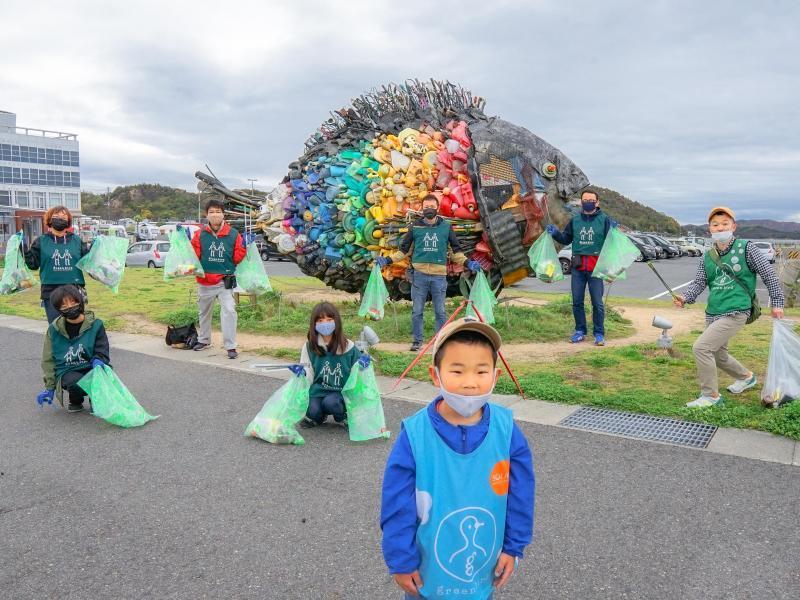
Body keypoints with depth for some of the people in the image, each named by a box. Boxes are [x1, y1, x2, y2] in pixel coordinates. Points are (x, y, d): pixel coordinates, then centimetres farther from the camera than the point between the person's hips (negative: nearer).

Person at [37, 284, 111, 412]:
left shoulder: (95, 325, -2)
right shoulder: (54, 329, 1)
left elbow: (102, 351, 0)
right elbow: (48, 360, 8)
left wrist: (98, 361, -25)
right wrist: (50, 387, 5)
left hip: (91, 368, 0)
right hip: (67, 372, 0)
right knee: (75, 382, -35)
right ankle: (75, 401, 5)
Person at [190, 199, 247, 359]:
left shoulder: (233, 234, -4)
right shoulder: (199, 234, -3)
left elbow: (238, 257, -1)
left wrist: (244, 248, -14)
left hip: (225, 281, -2)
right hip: (204, 281, 2)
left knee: (229, 311, -14)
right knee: (204, 312, 19)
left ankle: (230, 346, -4)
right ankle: (204, 340, 41)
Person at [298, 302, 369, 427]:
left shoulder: (348, 346, -4)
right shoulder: (309, 346, -3)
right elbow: (308, 376, -1)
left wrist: (362, 365, -15)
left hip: (340, 392, -1)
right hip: (317, 391, 1)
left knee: (330, 402, -30)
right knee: (313, 411, -25)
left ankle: (342, 417, 5)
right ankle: (318, 417, 14)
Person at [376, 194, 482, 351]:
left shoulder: (446, 226, 7)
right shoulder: (415, 227, 7)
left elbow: (456, 249, 15)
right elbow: (404, 249, 13)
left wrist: (467, 263, 2)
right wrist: (387, 260, 3)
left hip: (439, 275, 0)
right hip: (419, 274, 0)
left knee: (440, 311, 5)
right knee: (417, 311, 5)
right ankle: (417, 340, 16)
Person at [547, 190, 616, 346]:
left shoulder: (604, 220, 1)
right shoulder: (575, 220, 12)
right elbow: (566, 239, 20)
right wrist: (555, 233, 3)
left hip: (596, 268, -4)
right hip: (578, 268, 4)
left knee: (597, 302, -1)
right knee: (577, 302, 8)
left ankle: (599, 334, 9)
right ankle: (580, 331, 21)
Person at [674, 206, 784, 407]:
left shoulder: (746, 249, -6)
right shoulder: (708, 257, 8)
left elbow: (769, 274, 0)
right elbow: (699, 282, 4)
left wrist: (777, 303, 1)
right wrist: (685, 298, -16)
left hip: (735, 313, -7)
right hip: (713, 313, 7)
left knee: (701, 347, -18)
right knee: (718, 355, 21)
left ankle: (711, 396, -4)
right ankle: (746, 377, 50)